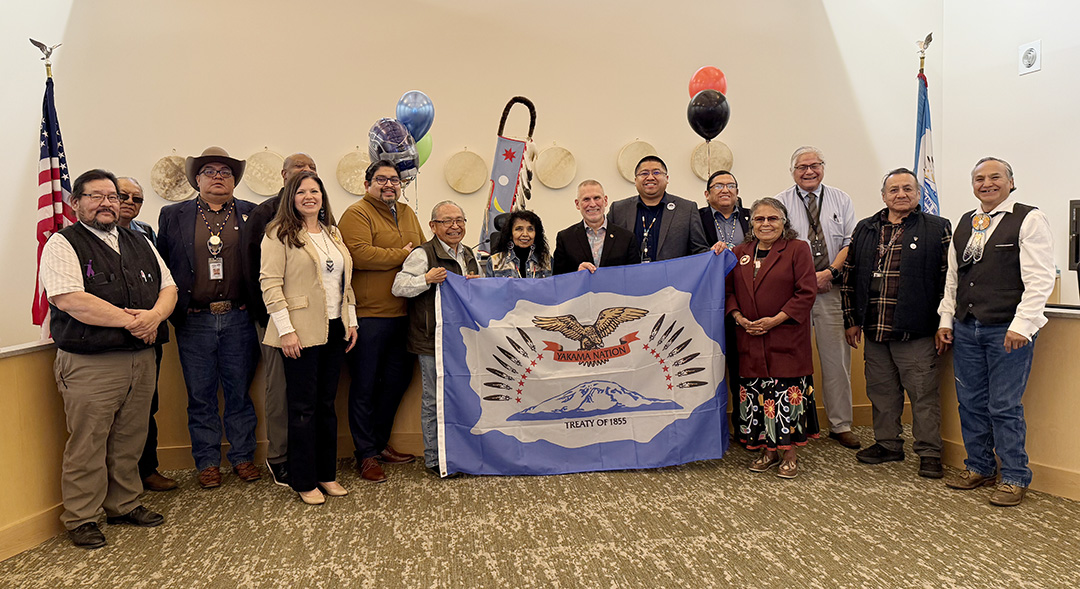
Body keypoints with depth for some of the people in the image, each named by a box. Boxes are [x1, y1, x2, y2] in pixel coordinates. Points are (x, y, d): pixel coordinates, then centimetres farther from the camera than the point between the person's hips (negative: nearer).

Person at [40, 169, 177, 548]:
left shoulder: (139, 244, 16)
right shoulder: (63, 244, -4)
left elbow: (168, 287, 12)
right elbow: (70, 300, -18)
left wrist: (155, 315, -10)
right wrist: (131, 320, -16)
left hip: (142, 360, 6)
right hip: (90, 365, -6)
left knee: (129, 441, 14)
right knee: (87, 446, 1)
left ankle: (124, 505, 29)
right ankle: (80, 518, 16)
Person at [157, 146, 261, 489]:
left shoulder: (252, 215, 6)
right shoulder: (173, 216, 8)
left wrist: (258, 307, -3)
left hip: (238, 319, 0)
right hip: (194, 322, 1)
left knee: (239, 392, 9)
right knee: (200, 395, 9)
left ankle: (242, 456, 22)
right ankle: (207, 461, 21)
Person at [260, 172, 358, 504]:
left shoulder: (332, 233, 16)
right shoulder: (280, 234, -4)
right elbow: (270, 283, -11)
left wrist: (351, 320, 13)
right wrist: (285, 329, -16)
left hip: (334, 330, 6)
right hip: (301, 332, -6)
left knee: (327, 404, 12)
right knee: (304, 407, 1)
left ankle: (327, 474, 22)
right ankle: (304, 482, 11)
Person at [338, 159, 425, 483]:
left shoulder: (407, 214, 17)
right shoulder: (357, 214, -7)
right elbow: (359, 255, -21)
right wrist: (402, 255, -13)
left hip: (402, 314, 8)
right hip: (369, 315, -8)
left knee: (397, 380, 17)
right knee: (365, 386, 2)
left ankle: (381, 443, 32)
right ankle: (366, 455, 12)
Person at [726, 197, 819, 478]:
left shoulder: (797, 249, -1)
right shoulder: (740, 253, 12)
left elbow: (807, 292, -7)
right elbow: (728, 289, 13)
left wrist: (776, 319, -14)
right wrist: (738, 316, -4)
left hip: (786, 338, -4)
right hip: (750, 339, 4)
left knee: (787, 394, -3)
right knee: (756, 395, 7)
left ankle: (790, 455, 9)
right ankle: (768, 450, 21)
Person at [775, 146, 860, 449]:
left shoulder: (841, 200, 12)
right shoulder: (780, 202, 6)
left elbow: (850, 242, 4)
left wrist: (830, 272, -11)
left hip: (832, 289, 1)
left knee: (836, 358, 3)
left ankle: (840, 425, 13)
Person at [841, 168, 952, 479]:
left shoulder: (938, 228, 1)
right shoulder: (865, 230, 12)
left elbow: (948, 278, -2)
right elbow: (849, 275, 14)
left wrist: (943, 324, -7)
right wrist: (851, 319, 10)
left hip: (916, 331, -4)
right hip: (874, 330, 4)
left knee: (923, 394, 2)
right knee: (881, 391, 13)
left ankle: (929, 453, 14)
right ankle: (888, 444, 27)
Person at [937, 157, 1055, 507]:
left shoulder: (1030, 220, -4)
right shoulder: (964, 223, 15)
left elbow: (1039, 280, -10)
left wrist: (1021, 326, -17)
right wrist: (946, 319, 12)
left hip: (1008, 331, -6)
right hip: (965, 328, 6)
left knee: (1004, 407, -3)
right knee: (970, 402, 11)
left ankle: (1014, 478, 12)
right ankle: (979, 467, 26)